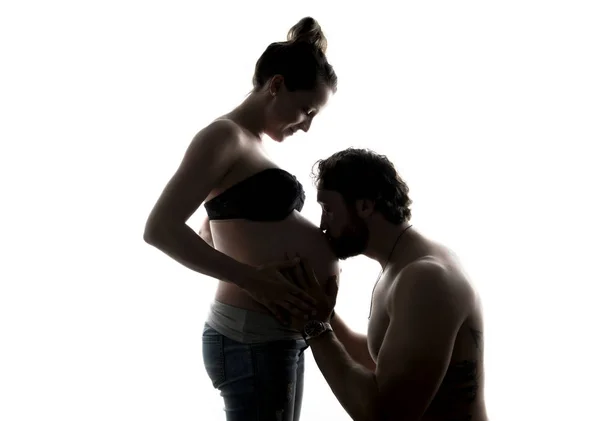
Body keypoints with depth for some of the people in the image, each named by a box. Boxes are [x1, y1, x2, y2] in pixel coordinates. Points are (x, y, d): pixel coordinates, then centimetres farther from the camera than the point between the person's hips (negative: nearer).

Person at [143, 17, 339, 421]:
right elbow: (162, 229, -20)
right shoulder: (225, 135, -10)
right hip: (253, 339, -10)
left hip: (276, 336, 10)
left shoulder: (250, 146, 18)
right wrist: (254, 279, -23)